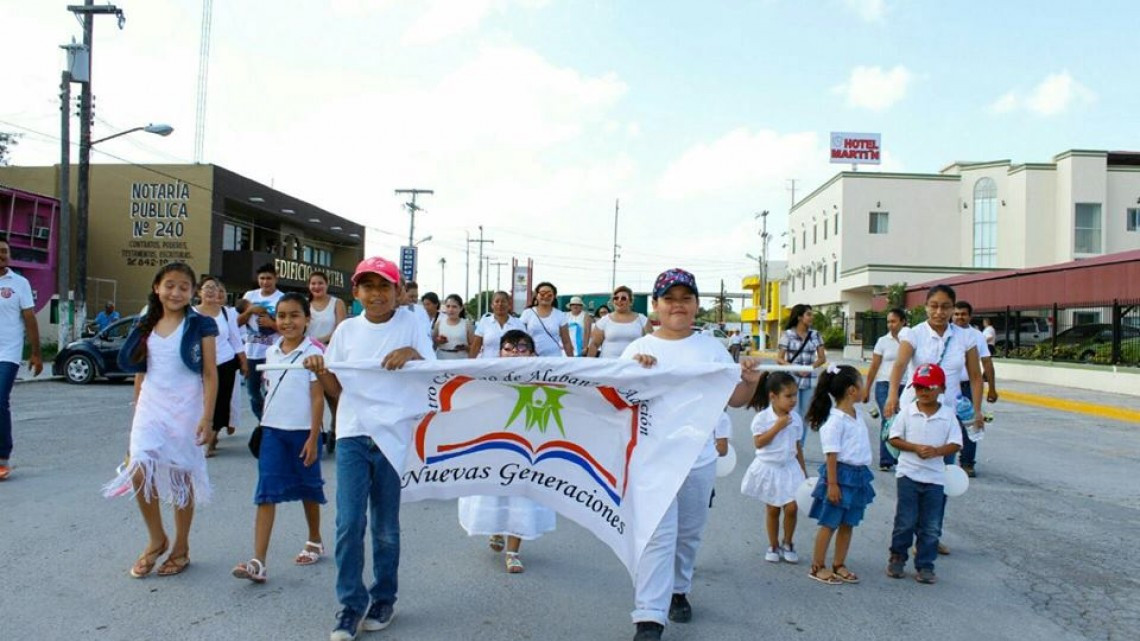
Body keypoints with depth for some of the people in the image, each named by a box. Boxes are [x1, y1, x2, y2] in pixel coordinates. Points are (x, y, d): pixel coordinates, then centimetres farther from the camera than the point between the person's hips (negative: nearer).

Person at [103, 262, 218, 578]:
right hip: (150, 407, 3)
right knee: (139, 471, -9)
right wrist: (137, 412, 15)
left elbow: (210, 375, -5)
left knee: (181, 476, 4)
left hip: (185, 408, -3)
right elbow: (140, 372, 15)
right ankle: (156, 539, 14)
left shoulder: (200, 326, -3)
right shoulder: (146, 326, 10)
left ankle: (180, 547, 21)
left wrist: (207, 417, -12)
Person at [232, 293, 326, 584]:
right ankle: (258, 562, -7)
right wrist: (265, 426, 14)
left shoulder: (313, 352, -10)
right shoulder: (272, 352, 6)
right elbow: (270, 392, 15)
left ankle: (315, 542, 34)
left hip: (303, 431, -4)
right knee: (266, 494, -4)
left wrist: (313, 439, -13)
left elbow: (318, 398, -11)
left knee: (308, 489, 13)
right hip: (273, 430, 4)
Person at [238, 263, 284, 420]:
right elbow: (238, 322, 9)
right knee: (253, 391, 14)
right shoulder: (250, 295, 8)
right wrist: (250, 310, -8)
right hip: (251, 352, 5)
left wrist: (271, 323, -19)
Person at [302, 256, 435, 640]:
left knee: (385, 526, 6)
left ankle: (383, 599, 25)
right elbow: (337, 390, 10)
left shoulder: (410, 324, 2)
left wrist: (413, 355, -21)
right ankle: (351, 604, 12)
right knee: (349, 523, -3)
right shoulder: (347, 330, 8)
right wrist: (320, 372, -11)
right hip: (352, 434, 2)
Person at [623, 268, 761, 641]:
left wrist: (750, 382, -14)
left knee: (689, 534, 17)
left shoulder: (712, 349, 5)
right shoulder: (638, 349, 0)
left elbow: (735, 400, 7)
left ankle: (678, 590, 39)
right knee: (658, 535, -8)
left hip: (699, 458, 3)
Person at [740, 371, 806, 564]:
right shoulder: (762, 418, -14)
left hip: (789, 468, 3)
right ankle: (773, 546, 25)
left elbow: (798, 446, 7)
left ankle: (788, 544, 19)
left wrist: (804, 471, 9)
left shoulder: (795, 418, -1)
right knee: (772, 509, 8)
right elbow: (758, 443, -19)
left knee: (791, 507, -3)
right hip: (768, 469, -3)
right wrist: (777, 426, -23)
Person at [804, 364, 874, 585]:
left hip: (859, 474, 8)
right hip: (841, 474, -8)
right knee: (830, 524, 2)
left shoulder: (857, 412, 5)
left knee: (848, 524, 15)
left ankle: (839, 565, 26)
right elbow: (831, 455, -20)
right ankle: (818, 567, 13)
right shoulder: (835, 420, -20)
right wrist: (832, 483, -20)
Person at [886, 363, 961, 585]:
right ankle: (897, 558, 22)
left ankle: (925, 565, 18)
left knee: (931, 527, 6)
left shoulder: (948, 415, -1)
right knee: (905, 522, 3)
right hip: (908, 475, -1)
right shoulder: (907, 412, -2)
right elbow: (894, 438, -1)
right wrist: (915, 447, -16)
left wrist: (936, 451, -20)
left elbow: (955, 444, -2)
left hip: (935, 477, 1)